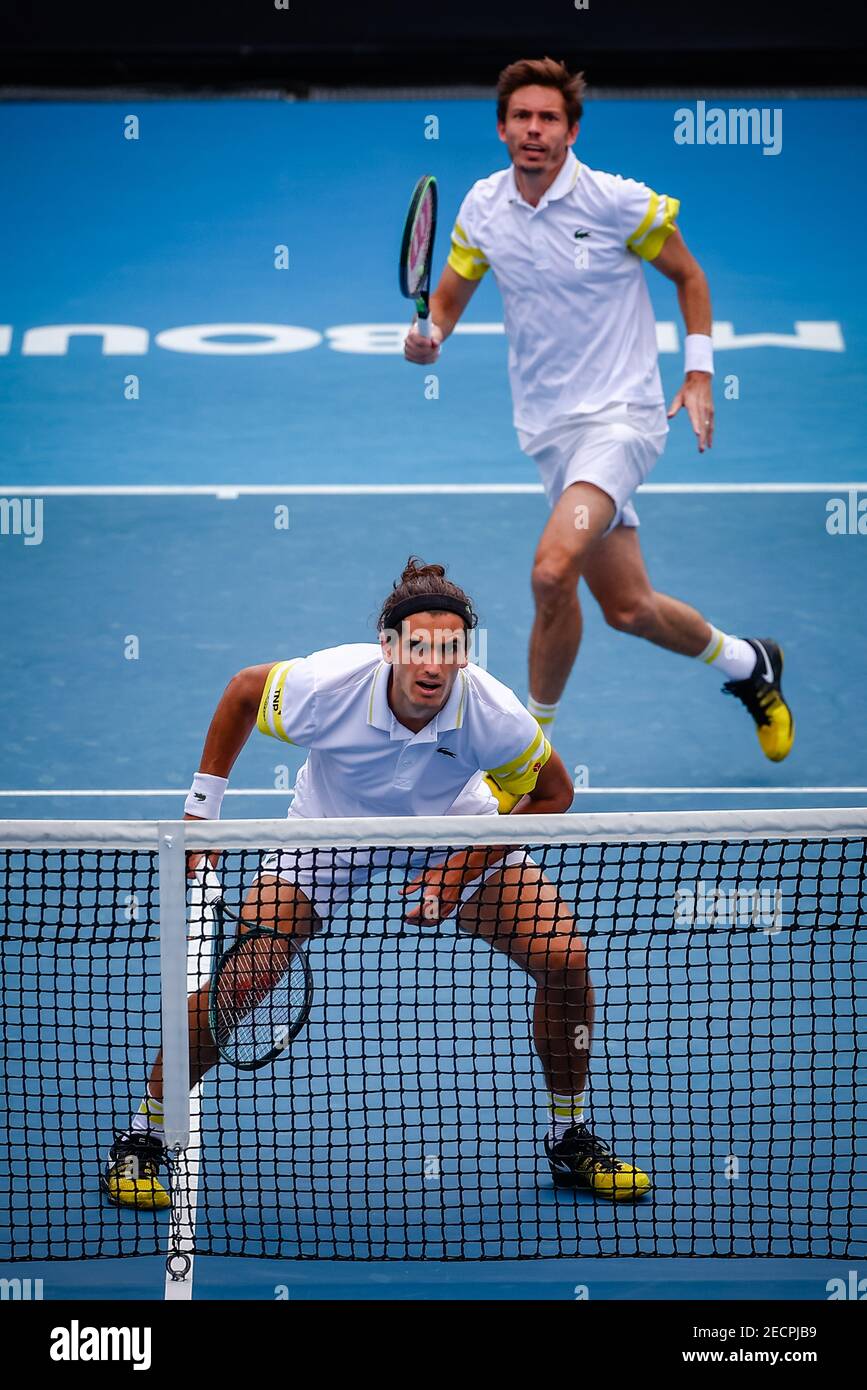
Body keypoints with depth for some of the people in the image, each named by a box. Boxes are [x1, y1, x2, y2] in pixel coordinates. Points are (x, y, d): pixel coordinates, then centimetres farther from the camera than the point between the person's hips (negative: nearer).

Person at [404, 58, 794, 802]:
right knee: (627, 607, 9)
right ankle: (747, 664, 38)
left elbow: (689, 275, 4)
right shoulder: (483, 206, 1)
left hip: (621, 414, -5)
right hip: (550, 427, 5)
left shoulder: (619, 203, -11)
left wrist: (700, 373, -2)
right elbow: (449, 296, 13)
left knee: (553, 569, -26)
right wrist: (430, 335, -10)